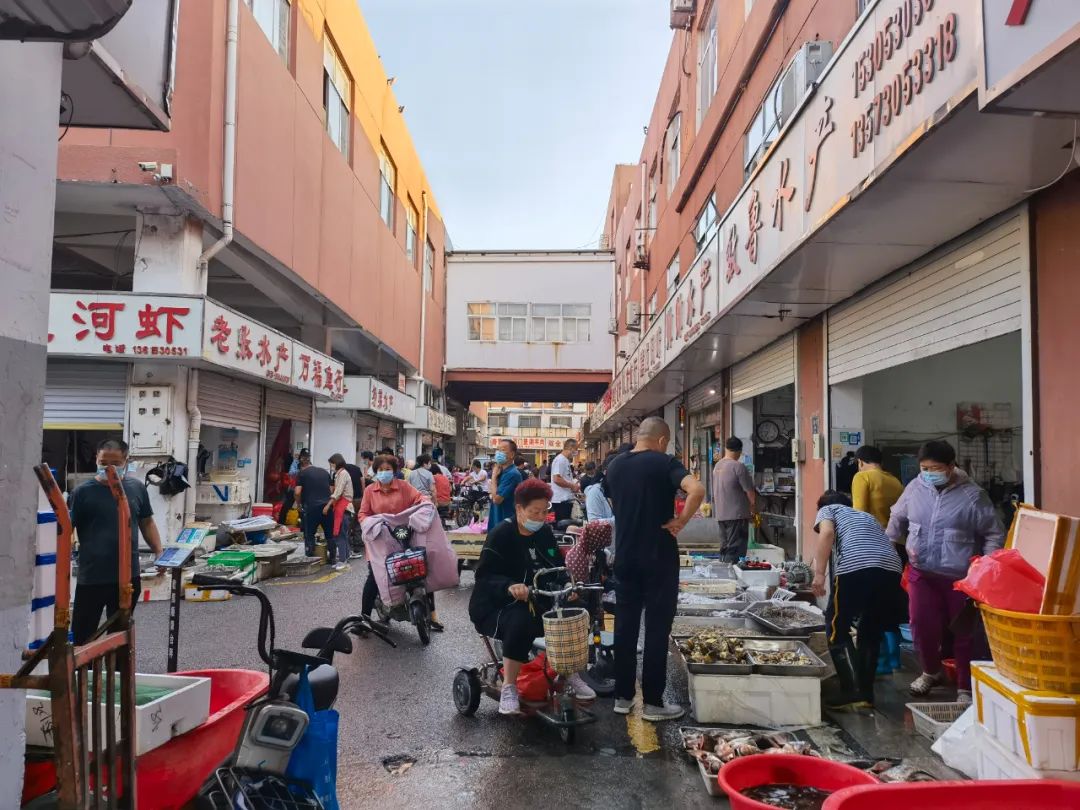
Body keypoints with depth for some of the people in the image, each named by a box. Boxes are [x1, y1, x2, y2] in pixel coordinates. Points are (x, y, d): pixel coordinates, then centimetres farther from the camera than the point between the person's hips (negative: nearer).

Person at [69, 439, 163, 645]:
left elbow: (147, 523, 14)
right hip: (92, 578, -3)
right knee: (83, 636, 6)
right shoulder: (82, 492, -6)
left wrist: (159, 553, 3)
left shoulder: (137, 488, 4)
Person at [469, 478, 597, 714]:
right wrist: (510, 586, -40)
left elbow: (556, 565, 4)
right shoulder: (501, 535, -15)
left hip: (533, 601, 6)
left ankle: (570, 673, 4)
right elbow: (484, 576, -20)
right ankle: (508, 688, -20)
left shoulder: (544, 532, 4)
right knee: (521, 623, -36)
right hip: (494, 605, -6)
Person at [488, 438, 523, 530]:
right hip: (497, 521, 9)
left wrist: (494, 476, -12)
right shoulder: (502, 472, 10)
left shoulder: (512, 474, -18)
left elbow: (496, 499, -21)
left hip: (506, 523, -9)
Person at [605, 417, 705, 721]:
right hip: (659, 557, -5)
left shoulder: (615, 465, 6)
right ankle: (653, 702, 10)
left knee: (625, 624, 12)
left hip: (625, 556, 5)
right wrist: (680, 521, -16)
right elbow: (697, 490, -28)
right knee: (657, 628, 3)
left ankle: (623, 696, 19)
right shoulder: (665, 463, -12)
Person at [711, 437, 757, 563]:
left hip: (721, 514, 8)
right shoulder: (738, 466, -15)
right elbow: (750, 492, -12)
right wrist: (753, 508, 4)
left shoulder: (717, 466, 9)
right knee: (734, 549, -5)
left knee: (724, 547, 14)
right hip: (737, 515, -7)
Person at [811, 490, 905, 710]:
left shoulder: (827, 509, 24)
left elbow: (827, 533, 0)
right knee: (871, 633, 21)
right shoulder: (865, 515, 39)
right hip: (892, 569, 6)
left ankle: (855, 693, -1)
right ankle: (866, 694, 20)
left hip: (855, 568, -5)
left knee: (837, 631, 8)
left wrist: (819, 573, -5)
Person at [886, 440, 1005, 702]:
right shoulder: (914, 488, 0)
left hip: (960, 577, -3)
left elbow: (994, 534, -5)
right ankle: (931, 672, 34)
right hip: (921, 573, 3)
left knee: (963, 632, 8)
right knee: (922, 625, 6)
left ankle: (965, 687, 24)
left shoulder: (972, 495, -11)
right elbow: (897, 518, 17)